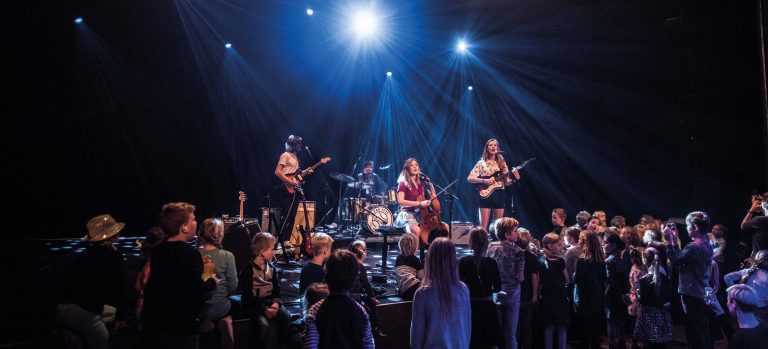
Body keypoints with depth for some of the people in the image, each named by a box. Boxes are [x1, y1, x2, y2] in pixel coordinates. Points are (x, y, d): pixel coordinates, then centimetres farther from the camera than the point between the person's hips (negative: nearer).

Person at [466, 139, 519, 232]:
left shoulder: (502, 163, 11)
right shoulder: (481, 163, 2)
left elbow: (506, 182, 9)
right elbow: (469, 178, -5)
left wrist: (514, 178, -11)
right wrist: (484, 181, -17)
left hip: (499, 195, 3)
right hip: (485, 194, -3)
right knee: (483, 226, -8)